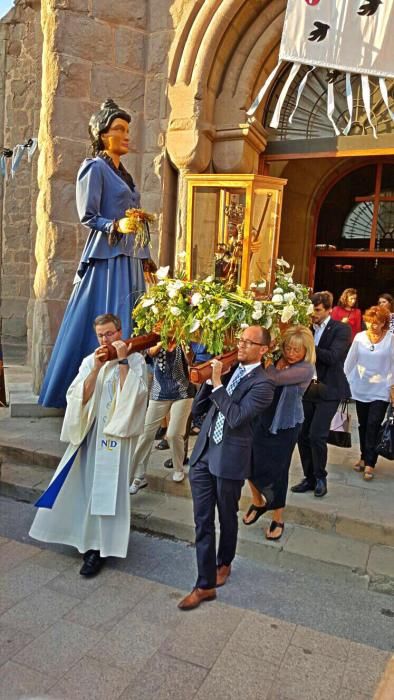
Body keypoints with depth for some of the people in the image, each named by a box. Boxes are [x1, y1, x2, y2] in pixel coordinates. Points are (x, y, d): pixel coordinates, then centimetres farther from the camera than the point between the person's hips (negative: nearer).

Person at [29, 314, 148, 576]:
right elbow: (80, 398, -4)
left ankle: (99, 547, 12)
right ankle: (88, 538, 34)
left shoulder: (136, 360, -5)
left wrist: (123, 361, -20)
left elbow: (133, 397, -18)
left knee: (107, 489, 0)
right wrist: (96, 369, -15)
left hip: (117, 434, -4)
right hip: (90, 433, 5)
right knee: (84, 485, 13)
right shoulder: (90, 361, 5)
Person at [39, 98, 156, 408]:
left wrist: (146, 257, 19)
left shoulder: (123, 172, 21)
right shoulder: (95, 167, -3)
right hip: (107, 259, -8)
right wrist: (116, 227, -25)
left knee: (128, 326, 7)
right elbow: (87, 217, -9)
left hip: (130, 259, 8)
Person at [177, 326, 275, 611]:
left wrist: (217, 383, -21)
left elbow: (236, 417, -23)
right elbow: (197, 408, 9)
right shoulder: (230, 371, 8)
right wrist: (209, 380, -6)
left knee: (227, 518, 17)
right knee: (203, 521, 6)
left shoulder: (263, 383, -11)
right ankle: (206, 585, 16)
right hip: (203, 454, 5)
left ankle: (223, 564, 42)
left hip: (229, 459, -5)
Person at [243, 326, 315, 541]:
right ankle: (258, 502, 36)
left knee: (274, 471, 4)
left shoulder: (306, 368, -17)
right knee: (250, 463, 7)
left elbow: (275, 379, -30)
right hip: (261, 419, 5)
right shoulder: (276, 359, 1)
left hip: (285, 425, -5)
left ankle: (278, 518, 27)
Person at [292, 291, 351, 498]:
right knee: (302, 435, 6)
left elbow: (332, 357, -19)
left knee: (316, 435, -10)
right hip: (307, 388, 5)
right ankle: (309, 478, 21)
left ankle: (320, 477, 13)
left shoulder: (341, 329, -7)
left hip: (328, 390, -5)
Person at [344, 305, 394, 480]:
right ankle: (364, 457, 27)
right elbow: (350, 361, 2)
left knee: (373, 426, -5)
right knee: (363, 425, 13)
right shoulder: (360, 337, -3)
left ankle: (369, 464, 4)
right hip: (361, 389, 3)